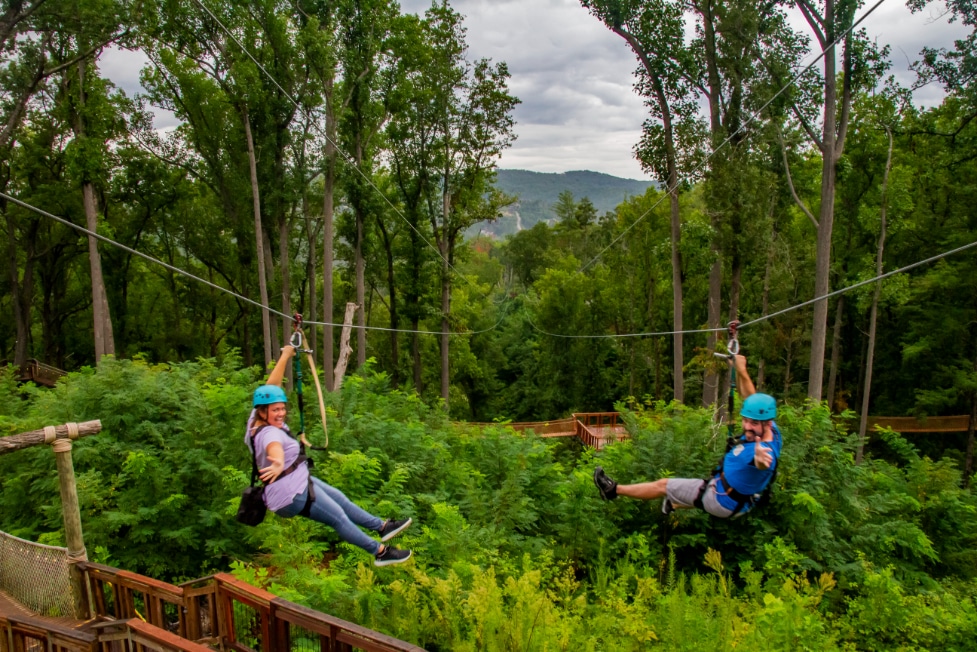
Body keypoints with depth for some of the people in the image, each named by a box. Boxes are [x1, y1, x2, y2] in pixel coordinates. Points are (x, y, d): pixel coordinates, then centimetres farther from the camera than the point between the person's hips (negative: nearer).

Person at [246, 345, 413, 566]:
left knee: (339, 498, 18)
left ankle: (382, 527, 31)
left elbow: (271, 385, 2)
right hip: (292, 496, -11)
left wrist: (285, 356, 5)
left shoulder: (258, 419, -5)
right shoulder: (269, 434, -30)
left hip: (300, 479, 11)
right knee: (339, 517, -1)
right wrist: (279, 463, -77)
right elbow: (274, 448, -56)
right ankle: (380, 552, 10)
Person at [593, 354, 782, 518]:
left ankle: (614, 490, 24)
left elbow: (763, 462, -64)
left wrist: (761, 460, -84)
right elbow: (751, 398, 0)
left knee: (663, 485, 6)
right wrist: (741, 371, -5)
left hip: (723, 501, -8)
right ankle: (674, 503, 66)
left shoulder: (766, 451, -38)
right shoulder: (771, 431, -14)